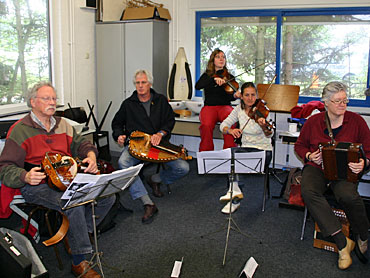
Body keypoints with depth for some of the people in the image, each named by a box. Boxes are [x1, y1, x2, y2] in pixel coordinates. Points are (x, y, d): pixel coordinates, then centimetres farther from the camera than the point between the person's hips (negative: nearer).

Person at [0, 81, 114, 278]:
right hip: (37, 186, -6)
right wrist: (26, 176, -29)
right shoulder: (20, 130, -4)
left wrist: (90, 156, -1)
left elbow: (81, 143, 22)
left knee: (107, 196, -12)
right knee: (75, 205, -32)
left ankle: (74, 233, 6)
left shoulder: (62, 124, 15)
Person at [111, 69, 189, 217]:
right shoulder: (128, 104, 10)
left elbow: (170, 120, 6)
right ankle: (148, 204, -37)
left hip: (158, 144, 1)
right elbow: (117, 123, 20)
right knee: (123, 163, -36)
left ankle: (155, 179, 11)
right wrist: (120, 135, -1)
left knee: (183, 168, -19)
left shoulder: (161, 100, 11)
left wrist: (160, 134, -13)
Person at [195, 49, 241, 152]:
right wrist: (214, 79, -19)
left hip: (225, 106, 0)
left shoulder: (230, 77, 14)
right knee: (206, 125, -33)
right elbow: (197, 86, -7)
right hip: (209, 107, 0)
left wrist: (235, 95, -22)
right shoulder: (207, 76, 14)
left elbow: (229, 97, 3)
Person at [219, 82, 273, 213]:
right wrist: (230, 130, -19)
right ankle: (235, 192, -21)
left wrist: (264, 126, -50)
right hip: (246, 148, 4)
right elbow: (223, 125, 4)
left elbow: (270, 134, -27)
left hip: (263, 151, -4)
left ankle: (234, 194, -11)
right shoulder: (239, 109, 2)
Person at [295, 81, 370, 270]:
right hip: (317, 167, 1)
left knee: (348, 196, -35)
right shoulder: (313, 121, 5)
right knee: (308, 192, -33)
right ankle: (343, 243, -28)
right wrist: (309, 156, -4)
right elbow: (299, 145, 18)